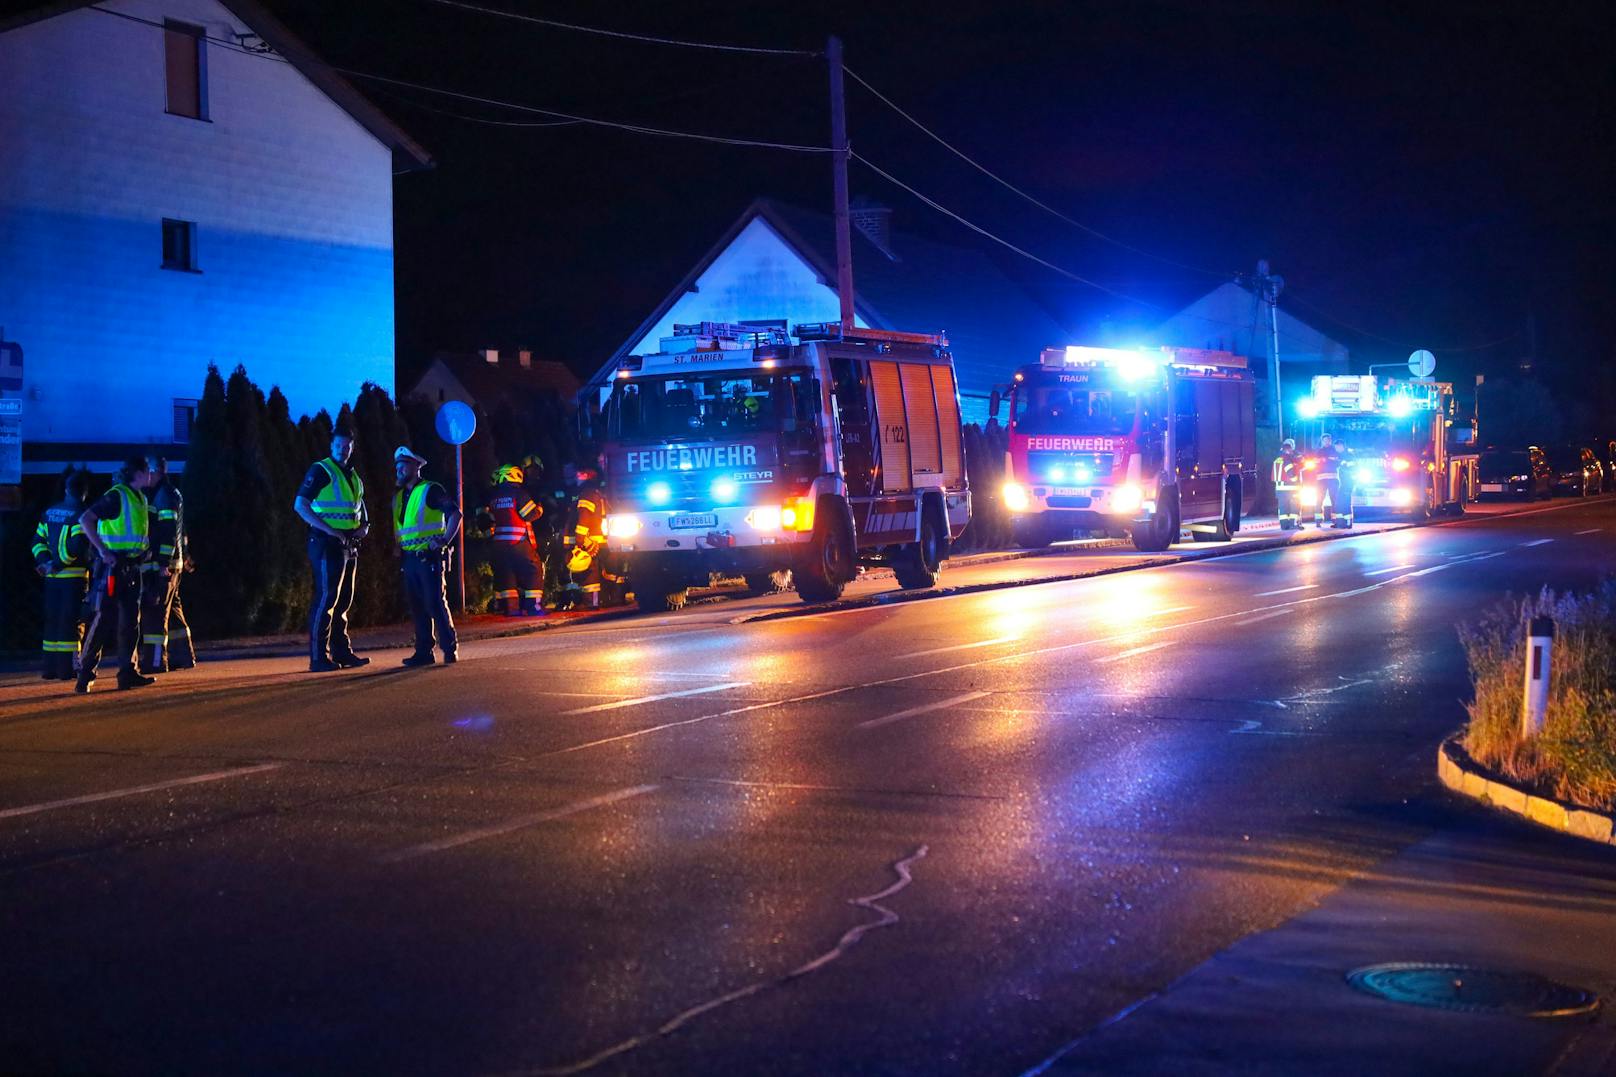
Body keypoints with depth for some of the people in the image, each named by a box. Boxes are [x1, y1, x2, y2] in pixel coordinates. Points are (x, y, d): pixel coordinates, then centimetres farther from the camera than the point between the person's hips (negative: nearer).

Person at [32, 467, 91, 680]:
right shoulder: (80, 513, -10)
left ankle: (50, 667, 13)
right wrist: (58, 564, -12)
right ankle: (67, 667, -3)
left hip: (52, 576, 6)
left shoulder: (50, 512, 12)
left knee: (52, 620, 12)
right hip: (74, 575, -6)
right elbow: (78, 544, -19)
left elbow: (38, 540, 11)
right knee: (72, 622, -2)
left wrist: (44, 561, 3)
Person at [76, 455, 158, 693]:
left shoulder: (140, 497, 14)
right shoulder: (116, 496, -13)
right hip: (113, 566, -9)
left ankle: (127, 672, 12)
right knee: (102, 619, -7)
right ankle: (85, 673, -3)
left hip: (132, 568, 9)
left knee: (130, 621, 8)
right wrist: (102, 549, -22)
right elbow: (85, 519, -20)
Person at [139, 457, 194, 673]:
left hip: (162, 564, -10)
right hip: (166, 563, 10)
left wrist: (164, 563, -23)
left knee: (154, 611, -9)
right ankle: (183, 656, 19)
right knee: (173, 610, 14)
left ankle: (155, 662, -10)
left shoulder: (166, 495, -12)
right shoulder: (160, 493, 19)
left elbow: (169, 531, -19)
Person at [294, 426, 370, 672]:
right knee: (326, 599, -11)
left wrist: (364, 527, 6)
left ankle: (342, 652, 18)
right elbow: (300, 505, -14)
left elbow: (360, 511, 30)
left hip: (348, 546, 8)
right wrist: (330, 530, -20)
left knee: (343, 601, 12)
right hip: (327, 544, -8)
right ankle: (318, 657, -11)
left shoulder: (354, 477, 18)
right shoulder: (321, 471, -6)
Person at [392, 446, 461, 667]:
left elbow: (455, 514, -11)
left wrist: (445, 541, -16)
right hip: (408, 557, 7)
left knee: (436, 603, -9)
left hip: (429, 556, -7)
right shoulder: (398, 496, 17)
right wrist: (397, 549, 12)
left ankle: (450, 648, -3)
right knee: (417, 607, 7)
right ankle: (424, 652, 10)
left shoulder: (431, 491, -5)